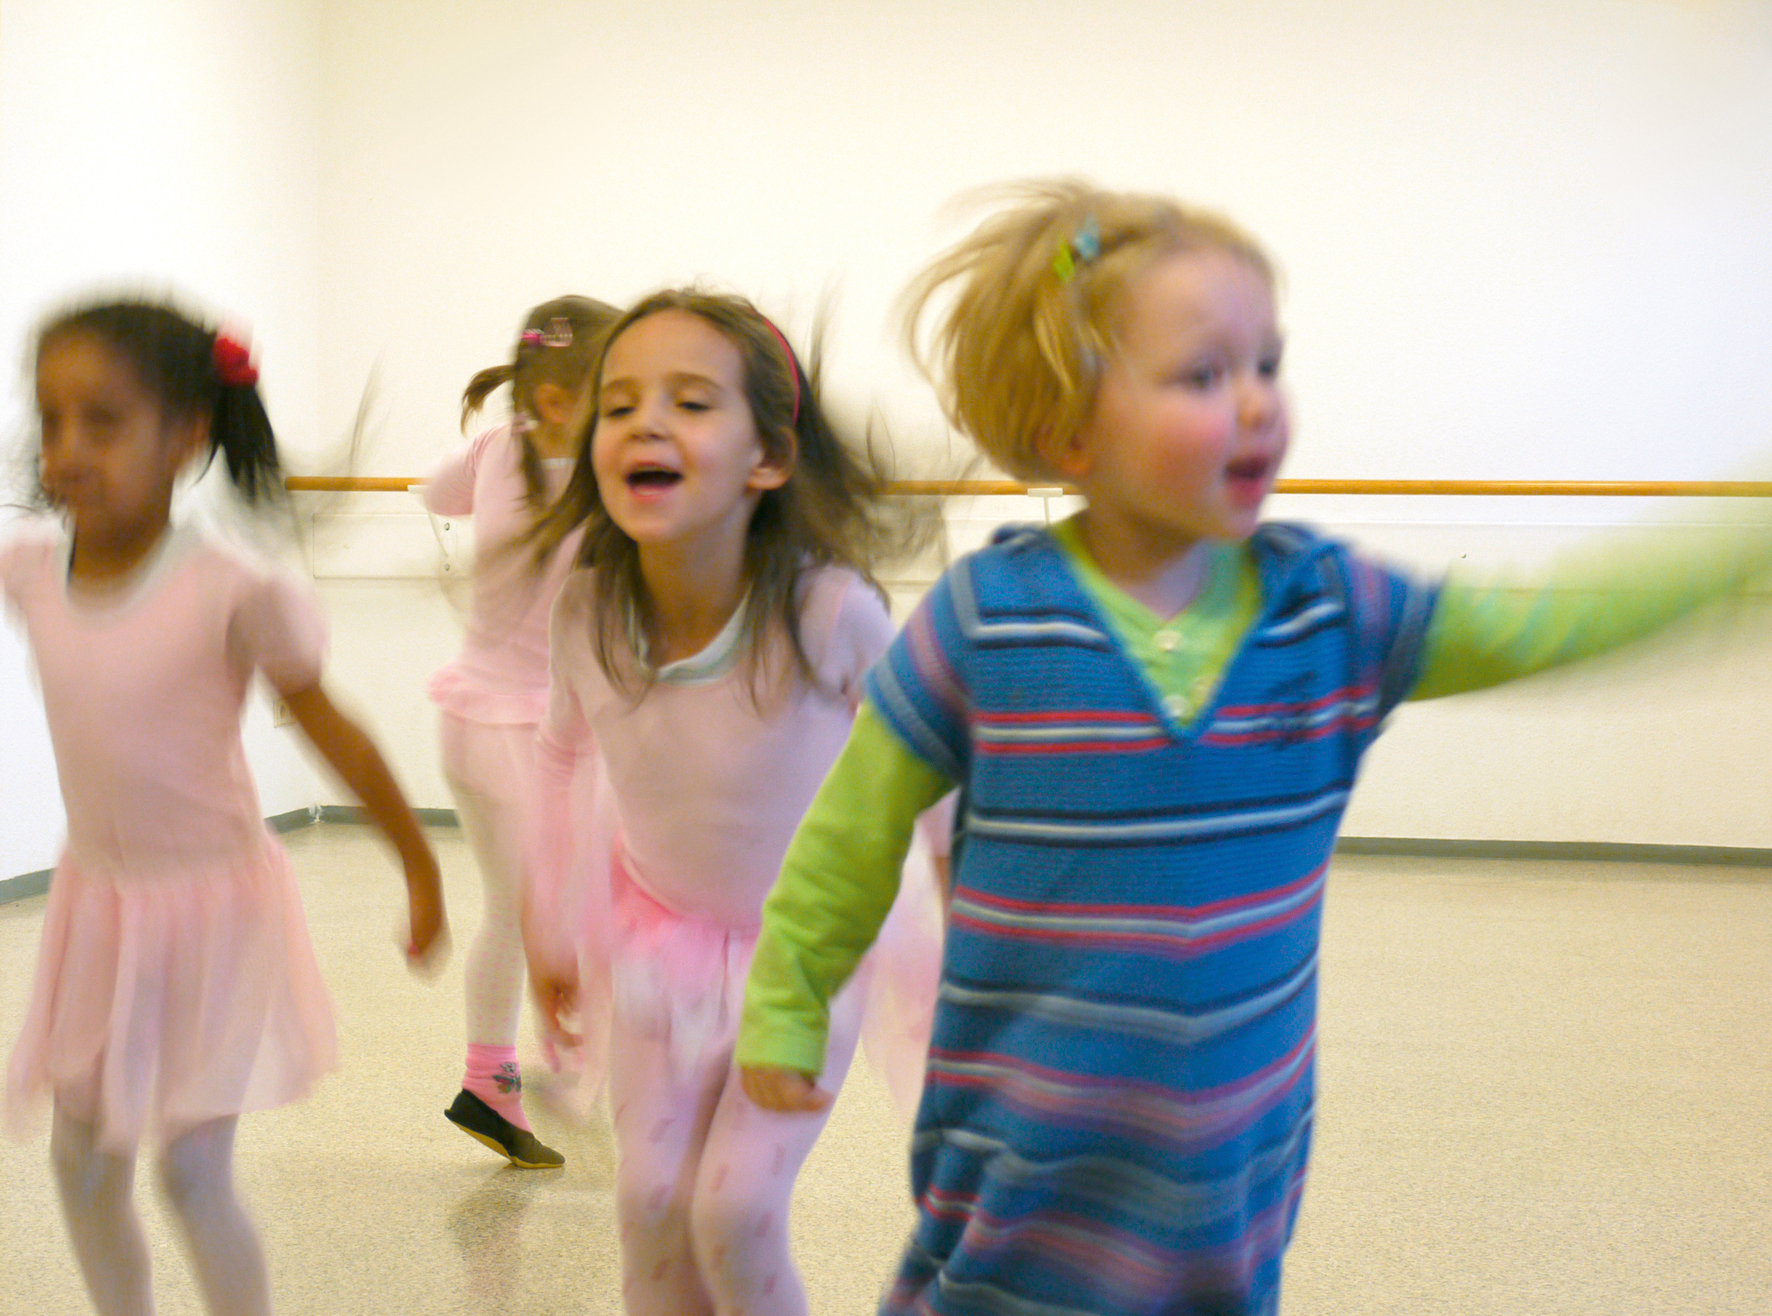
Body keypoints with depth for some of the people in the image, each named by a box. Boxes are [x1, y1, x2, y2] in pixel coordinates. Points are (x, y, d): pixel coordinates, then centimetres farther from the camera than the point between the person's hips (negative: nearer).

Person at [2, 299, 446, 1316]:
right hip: (97, 898, 5)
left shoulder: (231, 593, -23)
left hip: (210, 902, -5)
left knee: (195, 1175, -2)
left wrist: (421, 867, -4)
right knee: (84, 1163, 15)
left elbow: (333, 732, -12)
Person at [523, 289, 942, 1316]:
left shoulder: (832, 612, -31)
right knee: (651, 1199, 4)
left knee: (735, 1211, -6)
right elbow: (564, 757, 3)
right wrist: (551, 925, 11)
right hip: (660, 933, 3)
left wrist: (952, 961, -2)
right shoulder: (586, 612, -20)